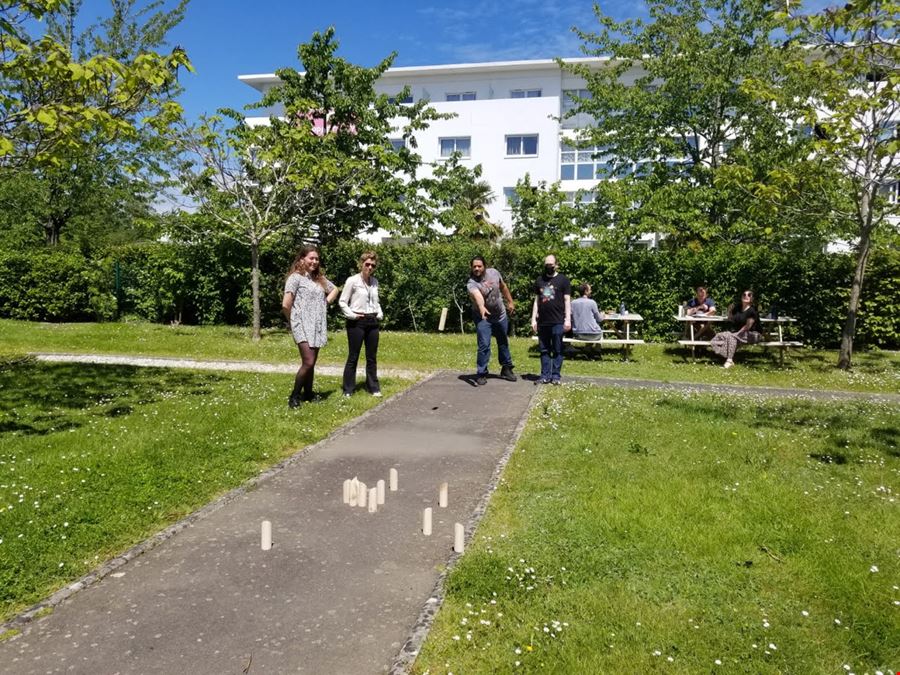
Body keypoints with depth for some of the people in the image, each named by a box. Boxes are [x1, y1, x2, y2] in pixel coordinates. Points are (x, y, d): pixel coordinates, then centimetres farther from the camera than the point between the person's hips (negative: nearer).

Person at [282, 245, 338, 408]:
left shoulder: (319, 278, 13)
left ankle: (307, 394, 20)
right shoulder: (295, 277, -8)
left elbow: (334, 289, 30)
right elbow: (286, 305, -13)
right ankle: (294, 396, -1)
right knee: (308, 362, -14)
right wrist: (293, 321, 0)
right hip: (303, 326, -7)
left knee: (312, 363, 10)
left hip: (318, 326, 7)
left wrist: (326, 302, 13)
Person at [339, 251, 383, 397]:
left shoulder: (375, 282, 10)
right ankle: (348, 389, 9)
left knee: (372, 357, 10)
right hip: (357, 323, -5)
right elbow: (342, 302, -5)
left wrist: (380, 314, 7)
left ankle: (373, 387, 19)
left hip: (372, 322, 5)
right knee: (353, 357, 1)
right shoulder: (352, 281, -7)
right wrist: (352, 315, -15)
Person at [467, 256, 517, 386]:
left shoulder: (493, 272, -10)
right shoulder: (471, 283, -26)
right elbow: (477, 296, -48)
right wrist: (482, 307, -66)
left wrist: (510, 302, 12)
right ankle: (481, 374, -2)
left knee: (503, 343, 18)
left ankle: (506, 369, 36)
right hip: (483, 317, -5)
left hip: (501, 315, 5)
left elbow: (503, 287, 7)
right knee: (484, 346, -15)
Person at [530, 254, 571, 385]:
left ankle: (556, 376, 7)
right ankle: (545, 376, 11)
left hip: (557, 322, -4)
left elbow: (567, 301, -1)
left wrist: (568, 319, -8)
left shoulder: (563, 280, 3)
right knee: (544, 350, 6)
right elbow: (536, 301, 15)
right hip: (542, 322, 4)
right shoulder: (539, 280, 14)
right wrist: (533, 319, 9)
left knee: (557, 350, 1)